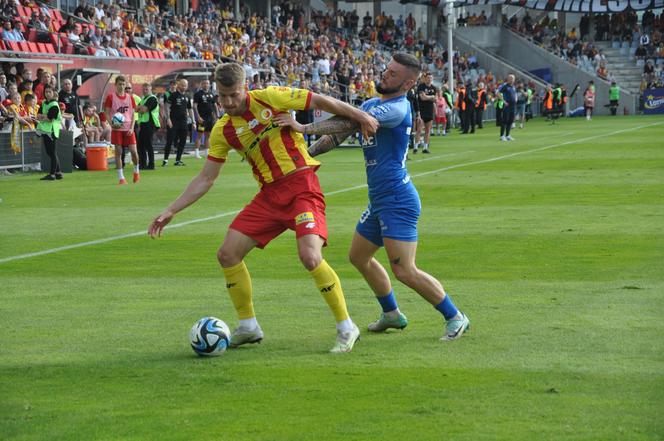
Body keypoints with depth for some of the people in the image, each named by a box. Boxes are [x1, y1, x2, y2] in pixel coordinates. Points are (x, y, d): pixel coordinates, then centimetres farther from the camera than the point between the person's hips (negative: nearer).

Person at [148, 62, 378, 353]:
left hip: (301, 185, -6)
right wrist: (170, 211, 8)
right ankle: (248, 327, 17)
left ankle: (346, 329, -7)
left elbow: (320, 101, -1)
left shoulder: (267, 98, -7)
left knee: (310, 257, -23)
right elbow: (205, 180, 12)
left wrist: (360, 117, -4)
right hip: (269, 194, 6)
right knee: (228, 253, 0)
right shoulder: (222, 131, 7)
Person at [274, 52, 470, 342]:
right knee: (358, 256, 21)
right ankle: (392, 315, 35)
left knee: (404, 271, -13)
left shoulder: (398, 109, -18)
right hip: (379, 199, 10)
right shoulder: (371, 104, 12)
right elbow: (339, 134, 18)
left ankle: (455, 318, 1)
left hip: (397, 200, -10)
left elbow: (352, 123, -28)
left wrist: (304, 128, -30)